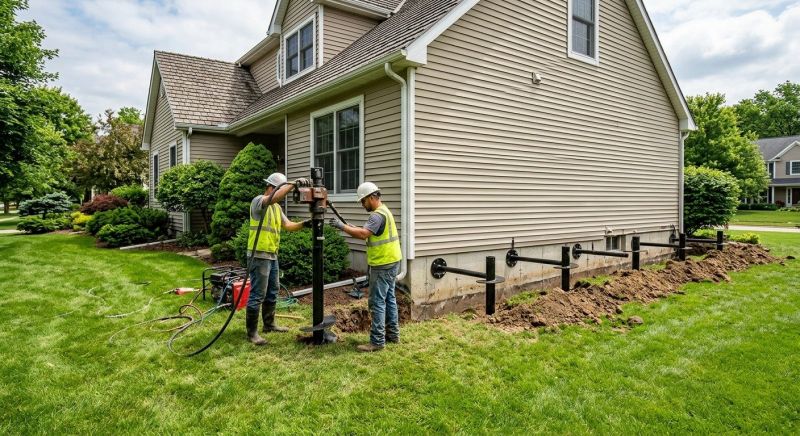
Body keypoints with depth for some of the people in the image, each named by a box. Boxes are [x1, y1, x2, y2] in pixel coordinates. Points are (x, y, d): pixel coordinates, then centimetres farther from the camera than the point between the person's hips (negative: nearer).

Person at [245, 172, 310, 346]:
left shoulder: (277, 207, 16)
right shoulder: (258, 201, -12)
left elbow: (288, 225, 9)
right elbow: (275, 197, -34)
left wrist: (304, 224, -7)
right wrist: (293, 184, -31)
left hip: (272, 255, 10)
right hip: (259, 255, -10)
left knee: (272, 292, 18)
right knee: (257, 295, -5)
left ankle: (269, 324, 31)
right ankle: (252, 332, 4)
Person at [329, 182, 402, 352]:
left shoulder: (378, 214, -18)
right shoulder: (383, 211, 15)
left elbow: (363, 234, -31)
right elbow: (369, 233, 14)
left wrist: (342, 226, -23)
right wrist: (352, 228, 2)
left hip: (383, 265, -11)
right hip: (390, 262, 11)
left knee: (377, 302, -6)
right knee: (389, 298, 16)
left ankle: (377, 341, -1)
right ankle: (393, 334, 26)